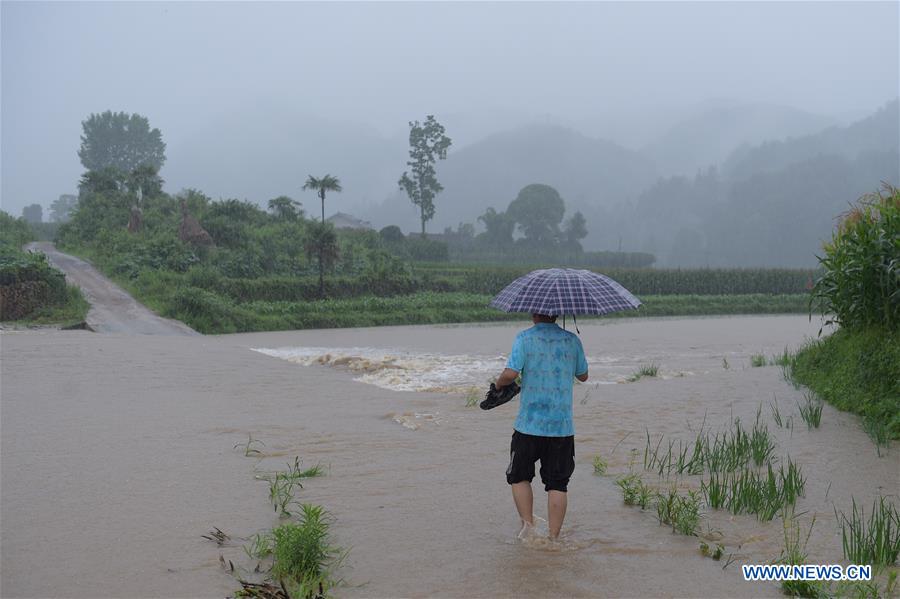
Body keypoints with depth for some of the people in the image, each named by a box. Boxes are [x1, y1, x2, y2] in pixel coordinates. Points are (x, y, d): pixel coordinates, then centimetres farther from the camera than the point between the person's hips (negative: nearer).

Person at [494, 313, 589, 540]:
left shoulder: (524, 338, -6)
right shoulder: (572, 340, 4)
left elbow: (511, 373, -17)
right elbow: (583, 376, 16)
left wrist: (499, 383, 4)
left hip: (530, 425, -2)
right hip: (562, 427, 2)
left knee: (519, 477, 16)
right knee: (557, 484, 7)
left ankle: (528, 524, 5)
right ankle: (554, 537, 6)